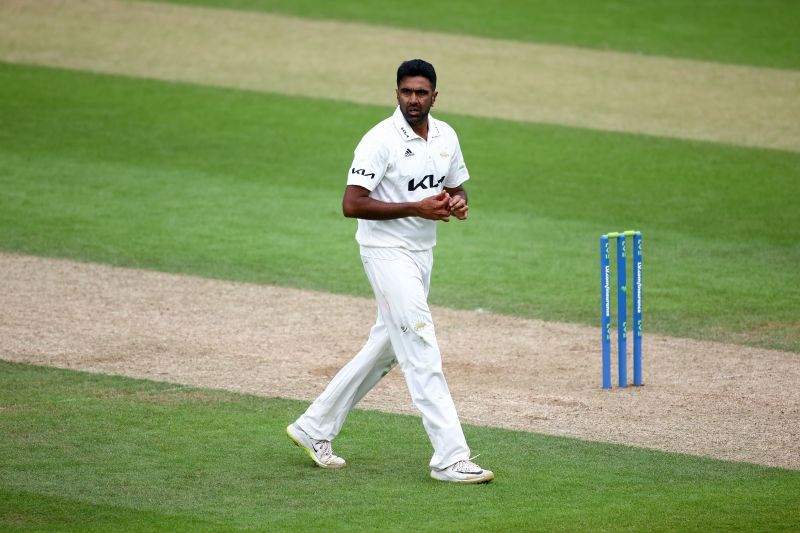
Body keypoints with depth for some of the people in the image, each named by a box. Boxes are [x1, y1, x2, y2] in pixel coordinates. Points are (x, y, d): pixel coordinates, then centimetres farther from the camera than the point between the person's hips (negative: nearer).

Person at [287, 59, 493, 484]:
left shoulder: (445, 136, 6)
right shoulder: (380, 140, -17)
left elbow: (456, 188, 19)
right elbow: (352, 204, -21)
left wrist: (458, 202, -6)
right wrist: (416, 208, -25)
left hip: (422, 253, 8)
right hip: (387, 252, -8)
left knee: (387, 348, 15)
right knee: (421, 349, -13)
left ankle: (314, 428, 27)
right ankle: (450, 457, -15)